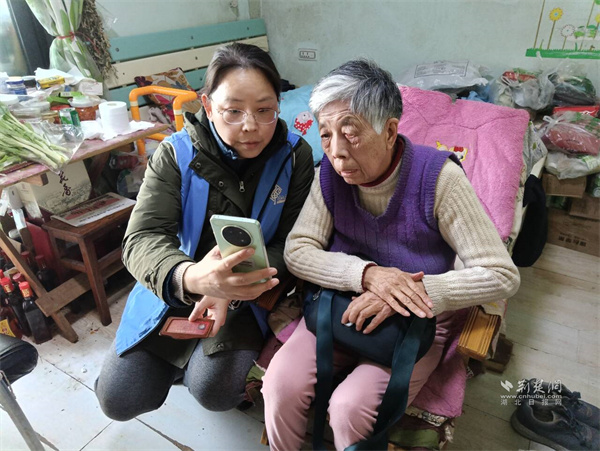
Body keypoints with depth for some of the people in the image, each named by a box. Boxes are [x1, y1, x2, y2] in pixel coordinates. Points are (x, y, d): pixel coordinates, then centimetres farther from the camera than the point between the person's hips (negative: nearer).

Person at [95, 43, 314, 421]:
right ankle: (180, 356, 28)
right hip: (174, 288, 2)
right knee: (119, 398, -2)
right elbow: (143, 238, -22)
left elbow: (290, 244, -12)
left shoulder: (294, 156, -12)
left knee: (215, 390, -22)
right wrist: (191, 277, -46)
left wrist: (233, 291, -30)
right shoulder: (176, 154, -13)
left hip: (249, 295, -1)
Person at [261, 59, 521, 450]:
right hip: (343, 309, 3)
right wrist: (366, 273, -27)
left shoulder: (437, 177, -19)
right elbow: (297, 250, -11)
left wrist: (407, 294, -27)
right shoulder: (331, 172, -8)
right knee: (282, 384, -17)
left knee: (350, 409, -22)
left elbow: (503, 276, -18)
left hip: (416, 323, -2)